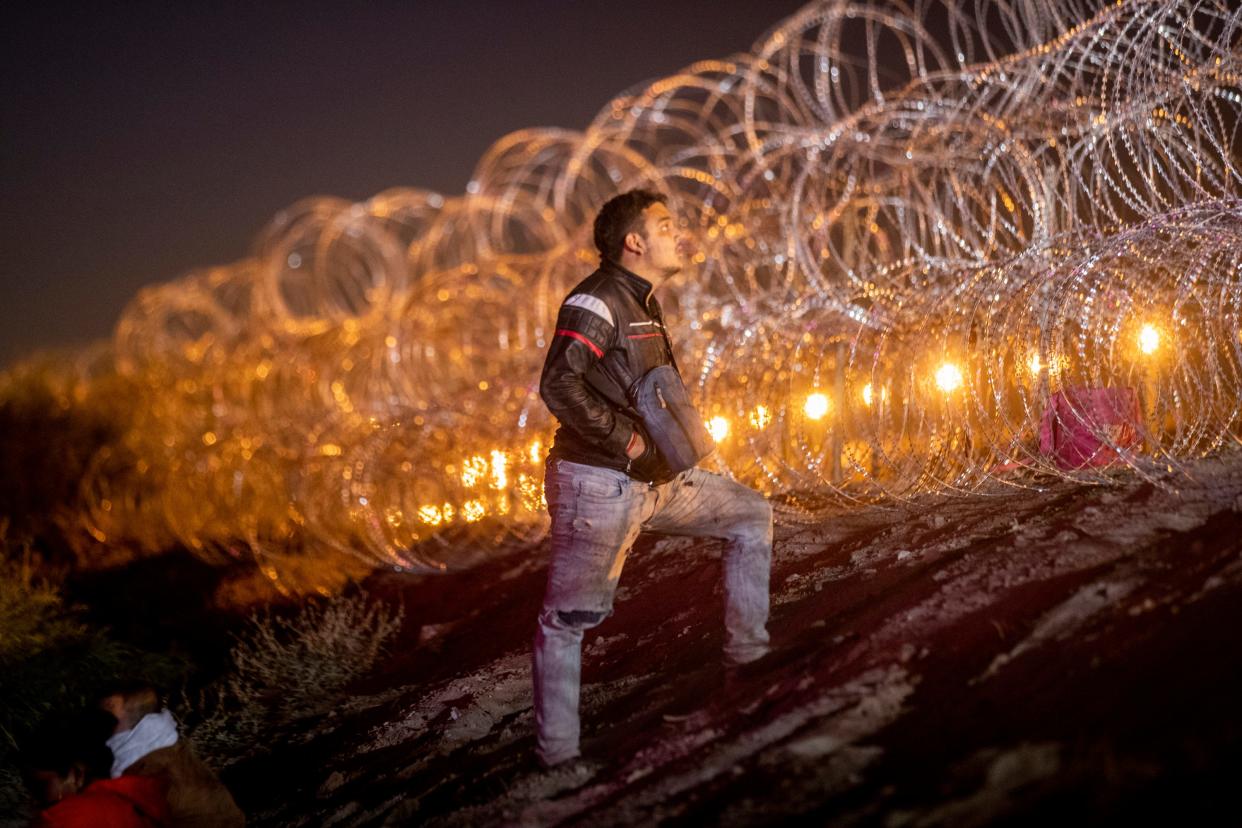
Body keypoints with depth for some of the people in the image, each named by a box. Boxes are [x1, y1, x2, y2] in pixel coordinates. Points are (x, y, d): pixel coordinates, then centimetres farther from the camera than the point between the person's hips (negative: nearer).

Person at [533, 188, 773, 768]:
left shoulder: (641, 305, 15)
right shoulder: (597, 300, -15)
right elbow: (559, 386, -27)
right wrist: (627, 438, -20)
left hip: (656, 480, 10)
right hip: (599, 484, -10)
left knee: (751, 515, 14)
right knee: (569, 616, -2)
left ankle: (747, 650, 16)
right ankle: (557, 752, 4)